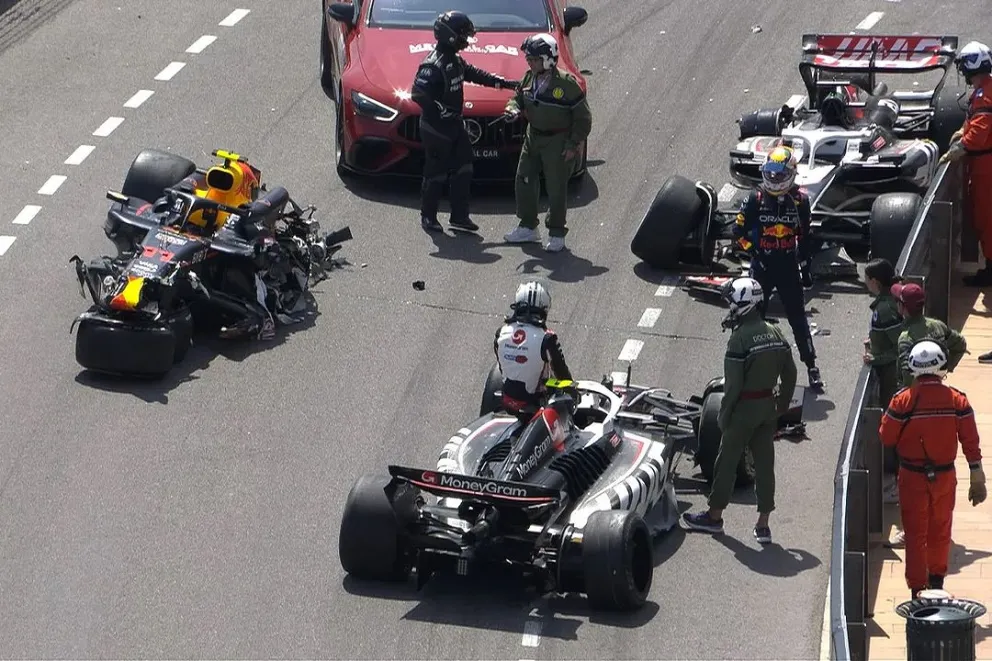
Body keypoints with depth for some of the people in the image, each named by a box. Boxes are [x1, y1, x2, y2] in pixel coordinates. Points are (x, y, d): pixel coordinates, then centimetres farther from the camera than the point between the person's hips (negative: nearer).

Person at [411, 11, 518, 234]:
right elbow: (419, 94, -30)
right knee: (436, 174, 2)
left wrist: (504, 83, 18)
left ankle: (459, 216, 15)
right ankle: (428, 216, 17)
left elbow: (474, 74, 21)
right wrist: (442, 111, -25)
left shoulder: (455, 60, 7)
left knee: (463, 170, 9)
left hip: (454, 125, 9)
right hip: (436, 129, -9)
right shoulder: (433, 65, -23)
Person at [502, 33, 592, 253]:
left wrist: (573, 144, -15)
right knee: (524, 182, 10)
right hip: (533, 137, 7)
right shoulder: (529, 78, -1)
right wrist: (513, 109, -11)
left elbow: (583, 117, -12)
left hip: (558, 142, -7)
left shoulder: (566, 84, -19)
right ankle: (528, 228, 25)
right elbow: (518, 97, 14)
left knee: (556, 189, 0)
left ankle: (557, 234, 12)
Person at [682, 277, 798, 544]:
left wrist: (724, 414, -8)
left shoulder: (739, 339, -18)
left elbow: (733, 384, -18)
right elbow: (790, 374, 8)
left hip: (744, 407, -6)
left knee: (727, 461, 8)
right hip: (768, 406, 6)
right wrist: (782, 406, 17)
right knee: (765, 463, 8)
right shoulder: (776, 334, 3)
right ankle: (763, 524, 10)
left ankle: (714, 515, 20)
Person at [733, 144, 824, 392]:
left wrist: (806, 267, 7)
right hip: (761, 267, 0)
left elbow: (804, 236, 6)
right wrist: (754, 253, -11)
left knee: (798, 316, 2)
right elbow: (738, 231, -2)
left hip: (789, 267, 0)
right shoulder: (756, 199, -7)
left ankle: (811, 365, 8)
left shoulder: (800, 200, -3)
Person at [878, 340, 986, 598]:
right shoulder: (957, 400, -9)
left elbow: (886, 438, -8)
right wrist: (977, 479, 2)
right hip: (945, 476, 3)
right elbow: (971, 442, -6)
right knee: (940, 531, 21)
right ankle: (937, 581, 37)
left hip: (913, 477, -2)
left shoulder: (903, 400, -16)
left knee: (915, 534, 5)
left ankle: (917, 590, 4)